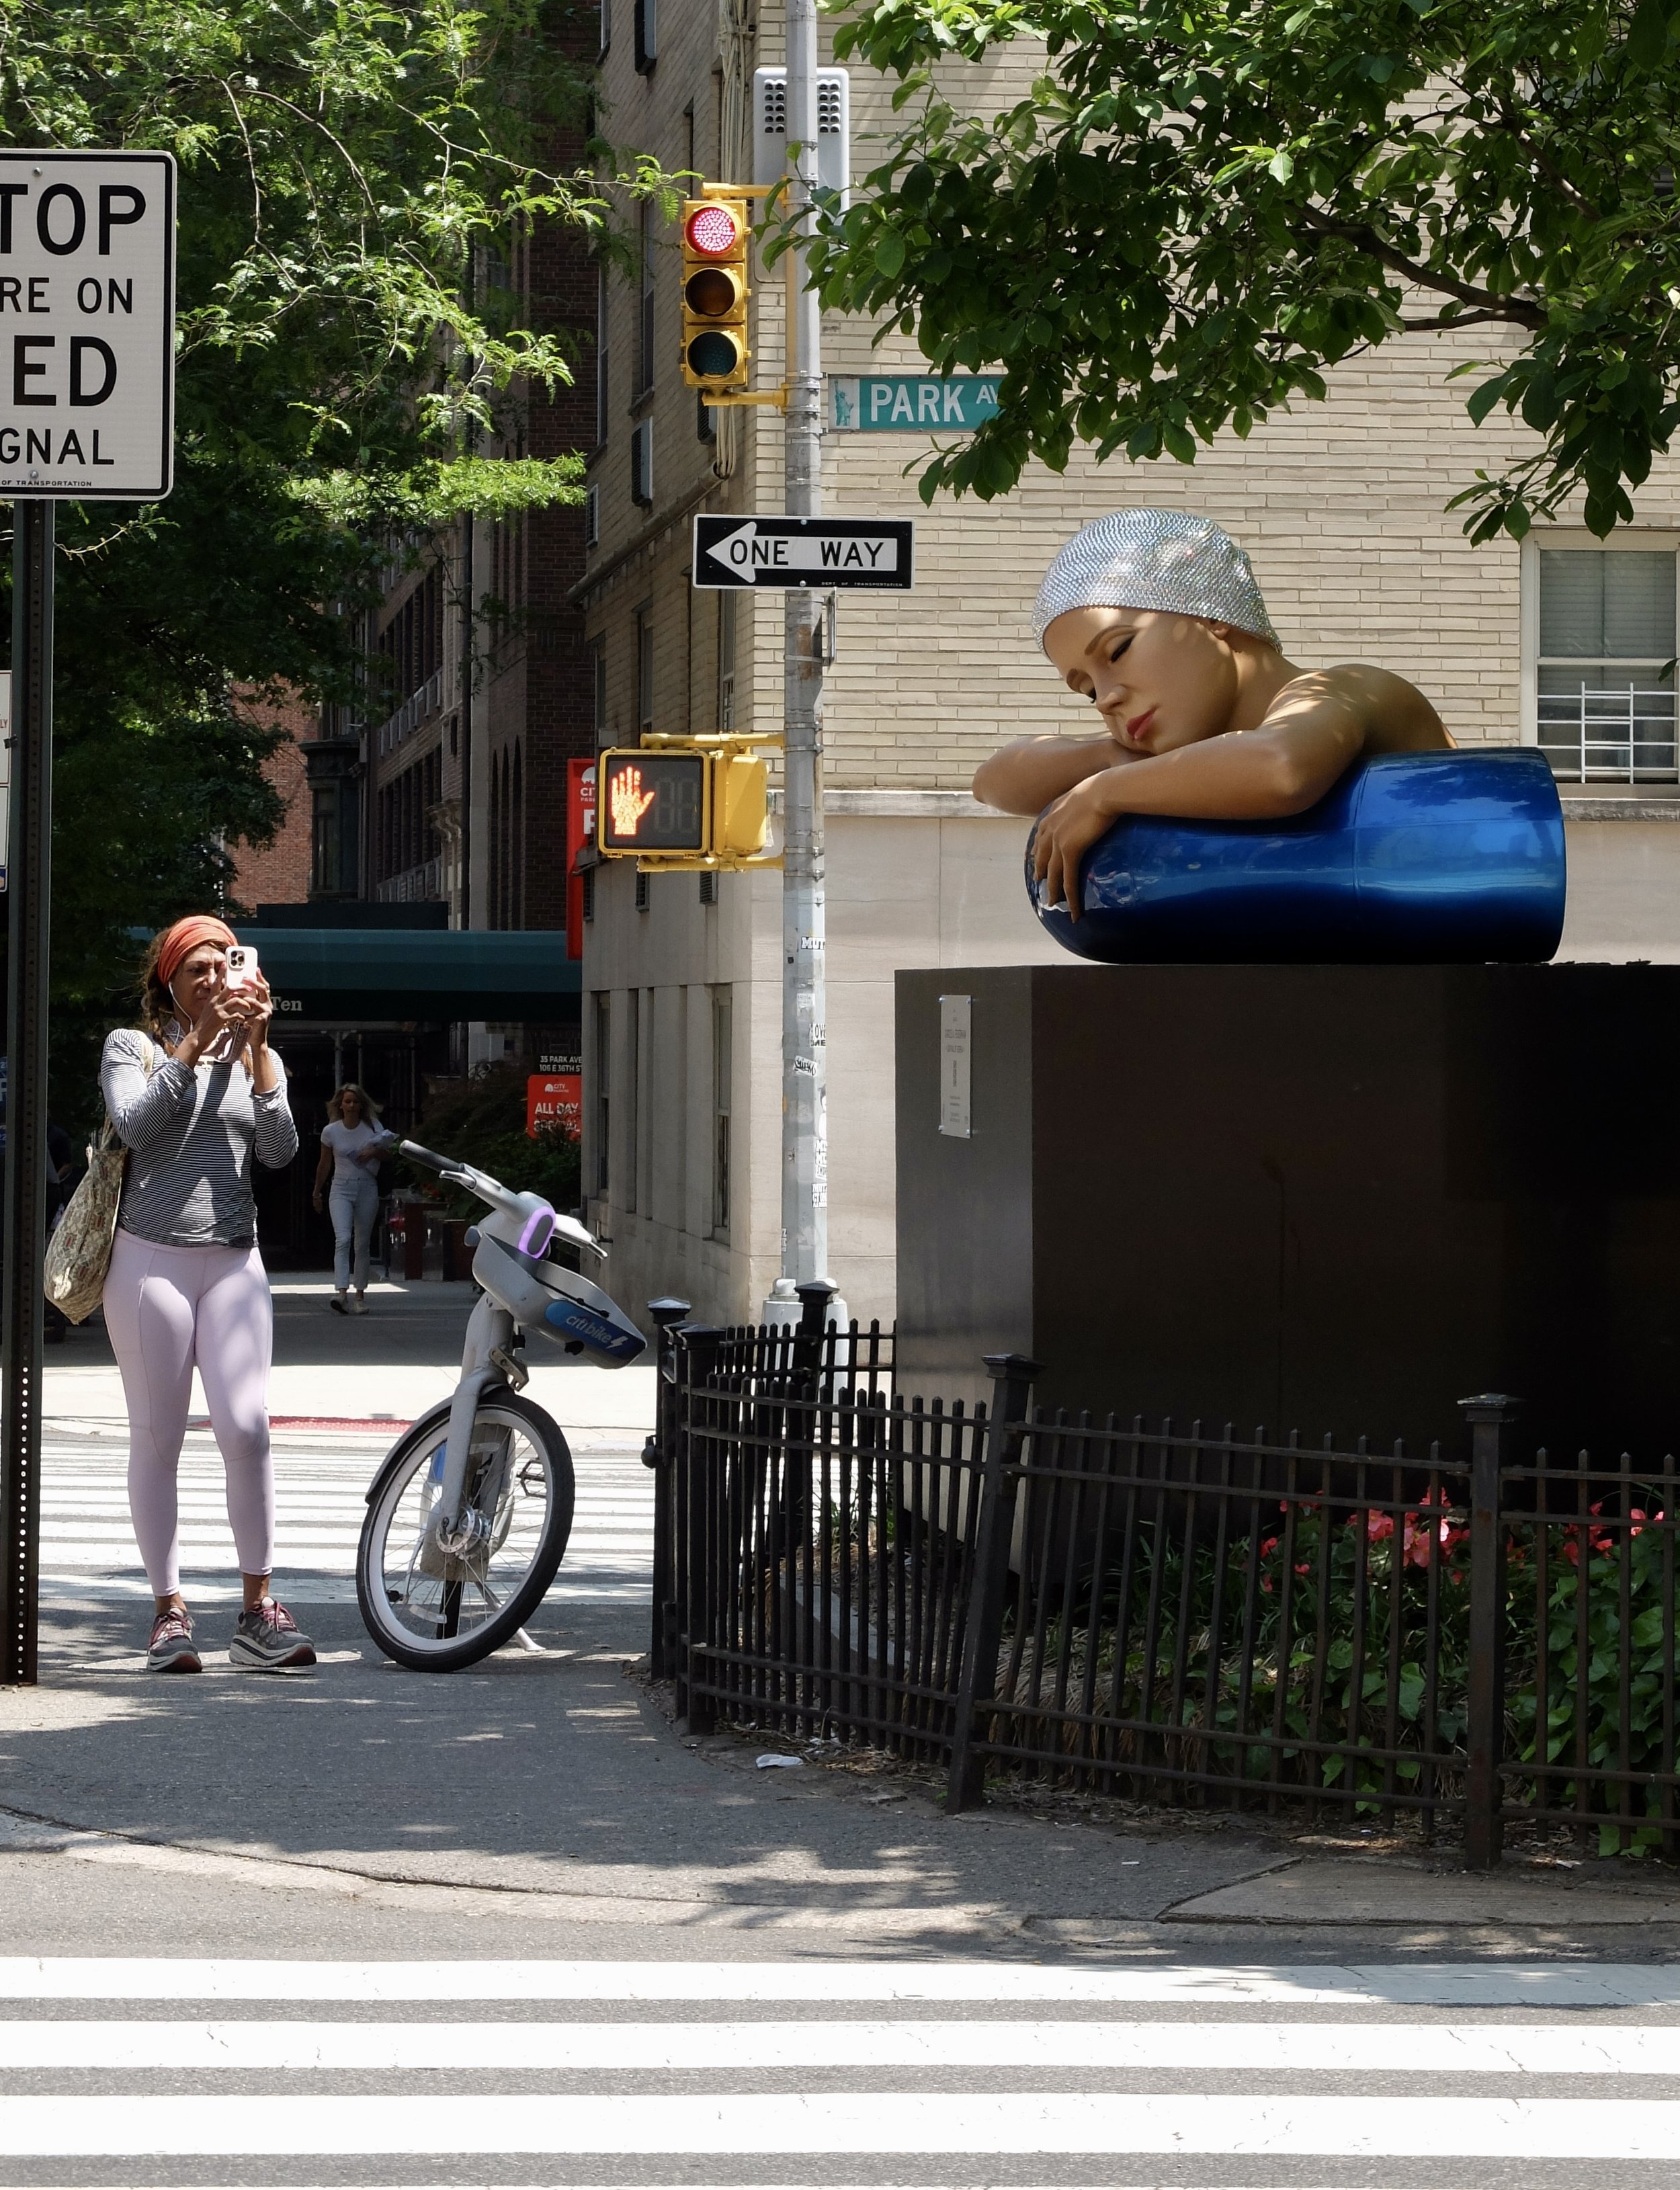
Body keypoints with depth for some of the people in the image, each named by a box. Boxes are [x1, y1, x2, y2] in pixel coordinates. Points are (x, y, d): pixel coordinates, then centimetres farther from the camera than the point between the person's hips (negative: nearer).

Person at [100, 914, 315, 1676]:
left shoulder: (258, 1060, 14)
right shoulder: (133, 1046, 6)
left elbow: (280, 1151, -2)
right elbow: (133, 1123, -13)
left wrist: (255, 1045, -8)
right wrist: (198, 1042, -15)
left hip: (234, 1262, 2)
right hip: (149, 1261, -2)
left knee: (246, 1427, -12)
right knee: (157, 1440, -1)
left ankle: (258, 1609, -7)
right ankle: (169, 1612, 5)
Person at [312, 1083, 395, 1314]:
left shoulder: (373, 1127, 2)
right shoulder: (331, 1131, 2)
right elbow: (324, 1164, 13)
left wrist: (374, 1152, -13)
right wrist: (317, 1192, 20)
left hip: (367, 1188, 1)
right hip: (341, 1189, -1)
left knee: (362, 1244, 5)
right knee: (342, 1239, -19)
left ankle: (360, 1295, 12)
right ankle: (341, 1292, -30)